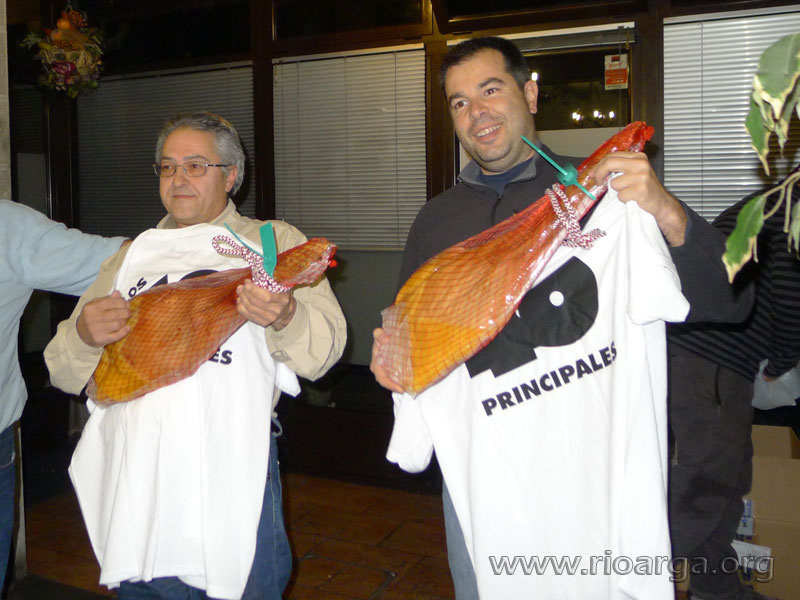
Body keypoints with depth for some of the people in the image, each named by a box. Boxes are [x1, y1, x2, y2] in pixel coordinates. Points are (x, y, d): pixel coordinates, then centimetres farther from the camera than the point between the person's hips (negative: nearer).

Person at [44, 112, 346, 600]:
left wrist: (284, 318, -26)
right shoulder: (131, 257, 17)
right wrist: (84, 335, -7)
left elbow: (325, 347, -4)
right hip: (134, 479, 3)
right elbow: (65, 371, 15)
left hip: (234, 474, -3)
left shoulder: (274, 242, 8)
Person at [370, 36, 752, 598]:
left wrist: (669, 215, -22)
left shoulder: (602, 191, -2)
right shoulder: (436, 221, 8)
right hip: (481, 478, 3)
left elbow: (726, 304, -8)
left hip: (595, 471, -2)